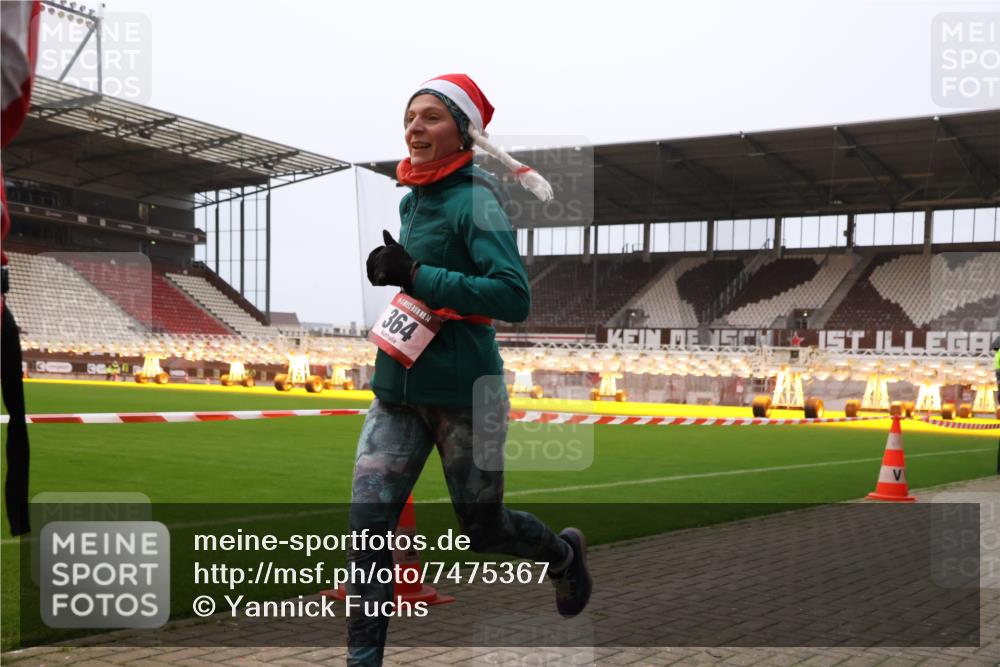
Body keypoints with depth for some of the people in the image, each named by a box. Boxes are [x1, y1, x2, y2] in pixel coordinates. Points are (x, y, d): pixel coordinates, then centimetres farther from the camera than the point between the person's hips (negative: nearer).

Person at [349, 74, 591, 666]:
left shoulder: (474, 201, -14)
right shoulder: (411, 200, 9)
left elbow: (515, 297, -25)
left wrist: (417, 277, -26)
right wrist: (392, 272, 9)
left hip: (464, 394, -6)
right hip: (399, 388, 6)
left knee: (483, 528, 12)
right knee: (369, 518, -5)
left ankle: (566, 554, 44)